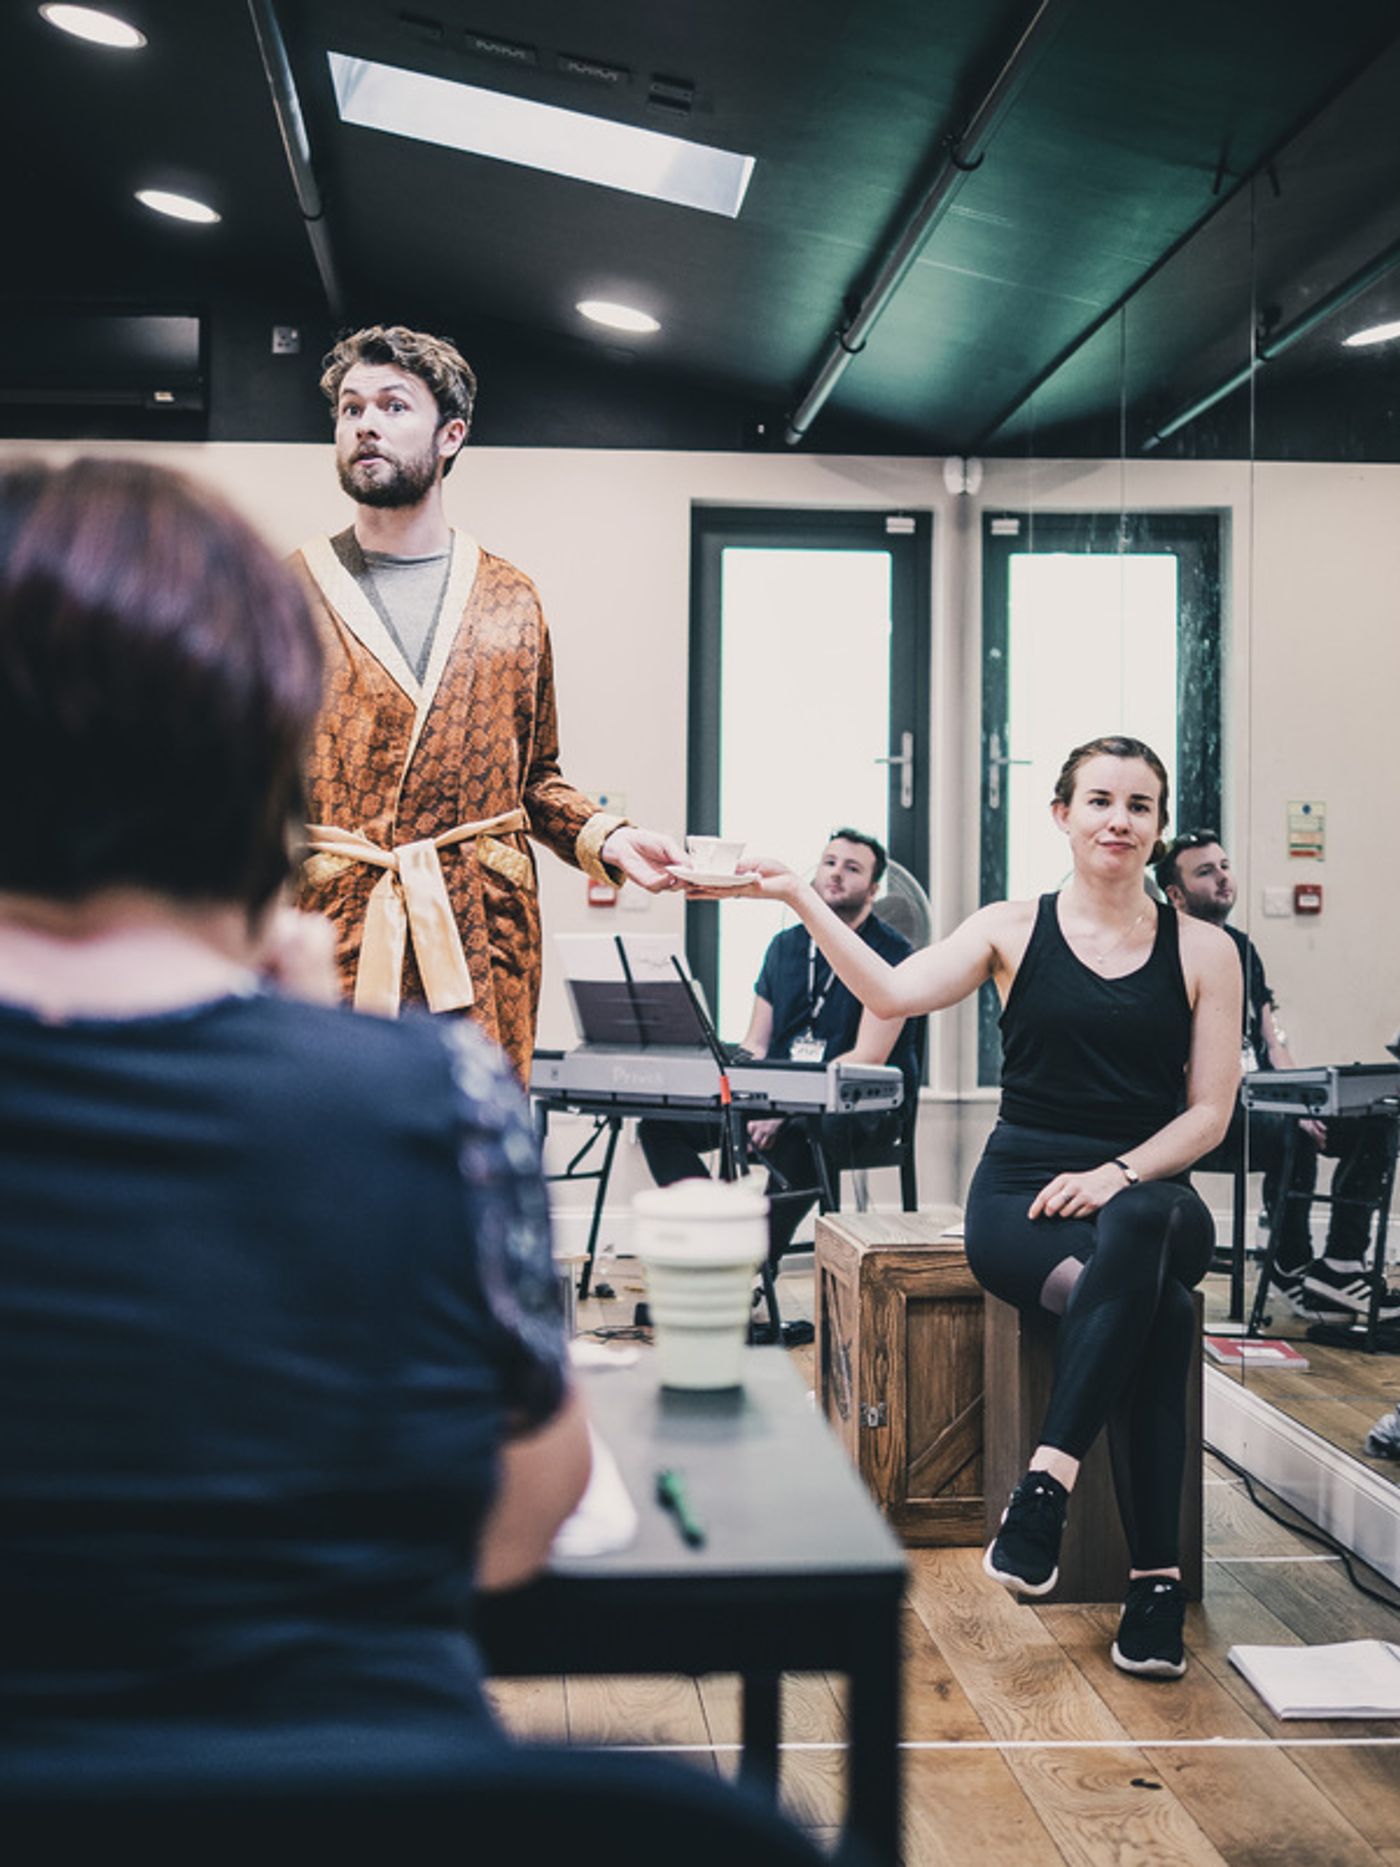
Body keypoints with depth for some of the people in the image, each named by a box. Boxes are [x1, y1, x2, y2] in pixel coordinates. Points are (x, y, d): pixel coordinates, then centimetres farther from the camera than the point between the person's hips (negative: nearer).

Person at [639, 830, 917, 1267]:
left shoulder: (890, 953, -6)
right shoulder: (785, 947, 15)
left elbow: (868, 1058, -15)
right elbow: (754, 1044, 15)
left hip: (865, 1109, -7)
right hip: (780, 1100, 7)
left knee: (797, 1137, -41)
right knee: (662, 1123, -12)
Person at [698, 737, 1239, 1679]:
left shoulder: (1203, 950, 8)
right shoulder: (1013, 929, 8)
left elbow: (1210, 1113, 4)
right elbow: (894, 994, -9)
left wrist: (1118, 1174, -14)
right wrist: (799, 898, -16)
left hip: (1150, 1195, 1)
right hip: (1021, 1194, -1)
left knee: (1140, 1232, -39)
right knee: (1158, 1306, -33)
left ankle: (1045, 1485, -35)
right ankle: (1157, 1581, -29)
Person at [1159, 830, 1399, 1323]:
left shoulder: (1243, 949, 19)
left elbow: (1273, 1042, 19)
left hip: (1260, 1100, 8)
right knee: (1290, 1136, -34)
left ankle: (1341, 1267, -13)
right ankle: (1292, 1272, -15)